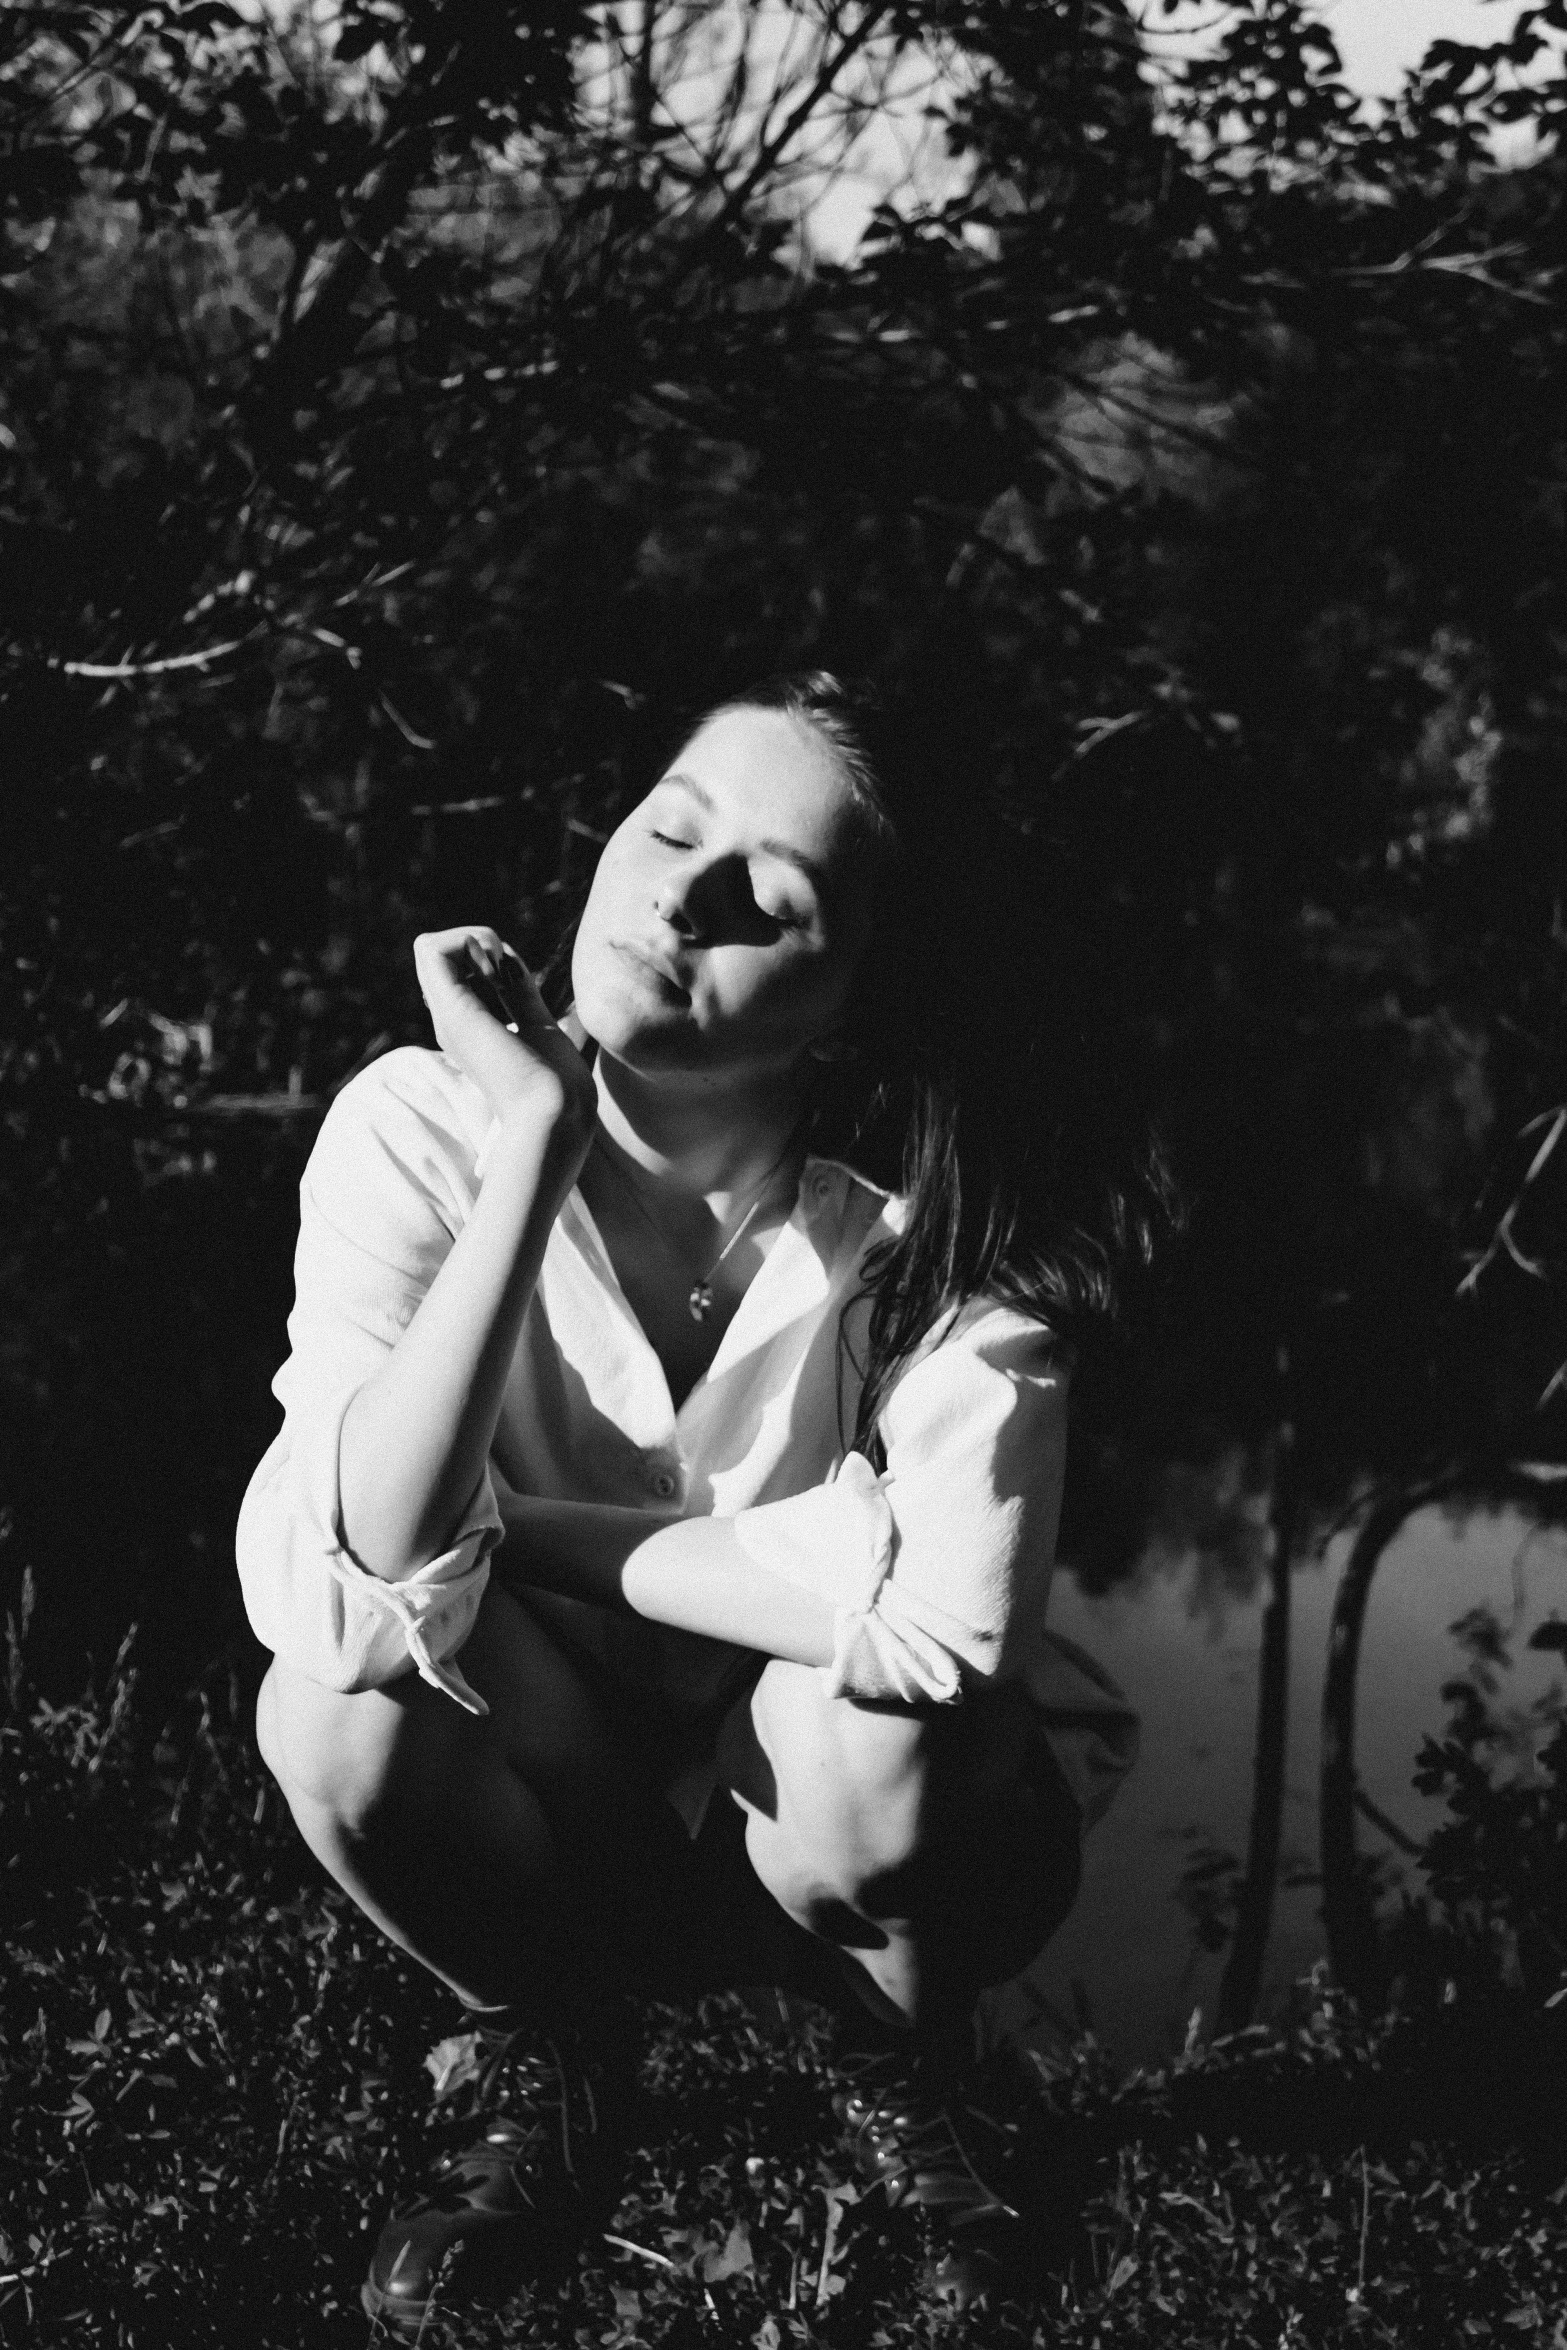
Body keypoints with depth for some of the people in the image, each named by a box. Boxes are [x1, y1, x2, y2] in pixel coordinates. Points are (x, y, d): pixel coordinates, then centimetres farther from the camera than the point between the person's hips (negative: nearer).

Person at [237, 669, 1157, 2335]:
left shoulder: (935, 1216, -23)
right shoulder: (420, 1131, -21)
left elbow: (947, 1603, -41)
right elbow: (356, 1591, -34)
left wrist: (517, 1537, -29)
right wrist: (535, 1152, -39)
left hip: (865, 1823, -1)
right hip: (560, 1822, 1)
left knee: (862, 1712, -34)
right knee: (336, 1700, -29)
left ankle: (903, 2076, 3)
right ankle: (549, 2075, 4)